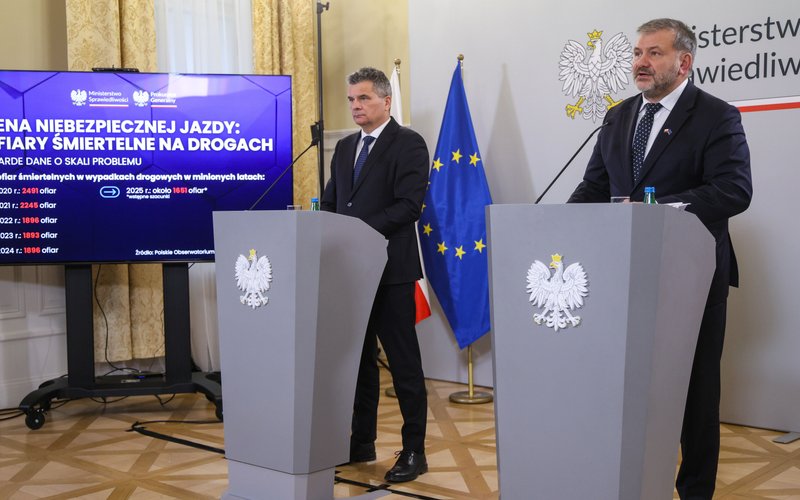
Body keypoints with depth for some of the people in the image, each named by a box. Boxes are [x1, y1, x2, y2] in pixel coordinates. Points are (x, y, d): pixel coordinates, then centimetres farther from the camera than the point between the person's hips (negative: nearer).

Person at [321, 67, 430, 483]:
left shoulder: (408, 143, -5)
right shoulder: (345, 148, 17)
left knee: (403, 361, 0)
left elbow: (409, 204, -16)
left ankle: (414, 451, 9)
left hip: (390, 268, -7)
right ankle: (362, 441, 25)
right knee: (358, 358, 13)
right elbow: (330, 202, 18)